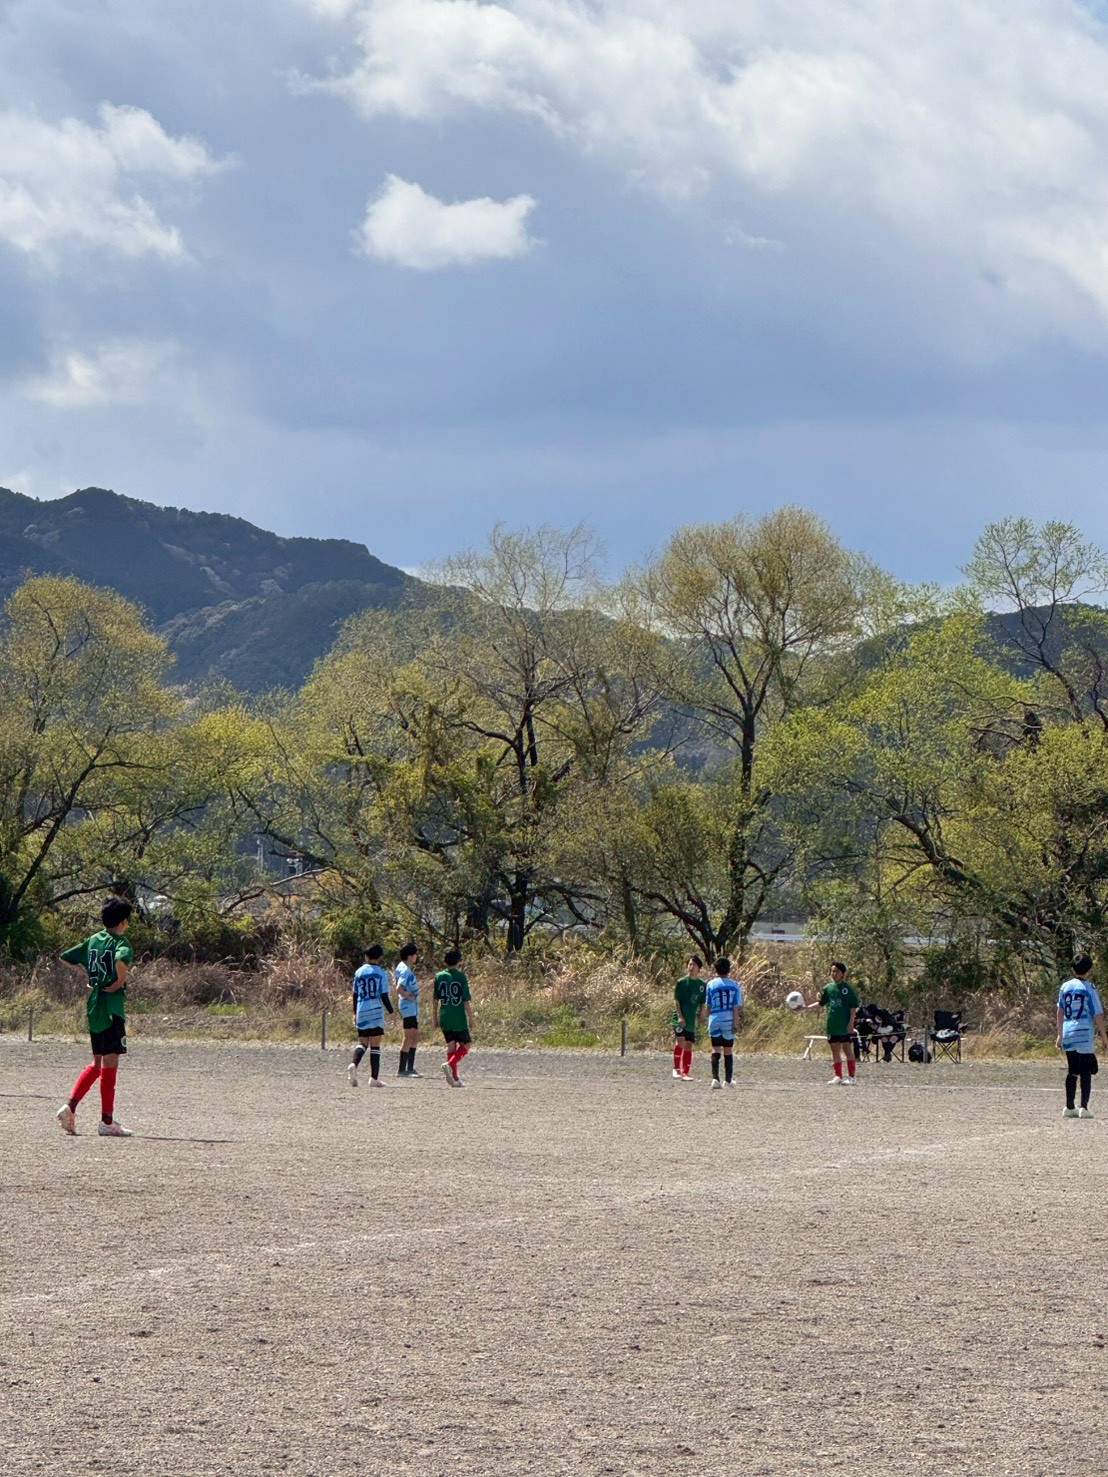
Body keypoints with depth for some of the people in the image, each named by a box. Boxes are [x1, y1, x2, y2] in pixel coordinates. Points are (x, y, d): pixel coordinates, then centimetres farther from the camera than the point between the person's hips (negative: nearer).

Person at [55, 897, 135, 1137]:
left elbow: (65, 958, 18)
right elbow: (120, 960, -33)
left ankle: (69, 1106, 4)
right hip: (112, 1007, -7)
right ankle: (107, 1121, -3)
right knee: (110, 1062, -4)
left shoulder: (93, 940, 11)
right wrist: (120, 982, -16)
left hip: (93, 1006, 7)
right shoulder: (120, 942, -10)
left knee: (97, 1063, 17)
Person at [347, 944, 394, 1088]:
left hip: (361, 1013, 3)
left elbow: (355, 995, 10)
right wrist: (391, 1011, 6)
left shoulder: (359, 972, 6)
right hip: (376, 1012, -3)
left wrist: (355, 1014, 19)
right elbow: (384, 996, -7)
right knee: (375, 1044, 1)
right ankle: (374, 1078, 0)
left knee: (362, 1042, 12)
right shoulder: (381, 974, -5)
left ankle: (354, 1064, -17)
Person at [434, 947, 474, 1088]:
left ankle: (455, 1078, 7)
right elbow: (466, 1002, -9)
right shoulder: (461, 977, -8)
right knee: (465, 1045, 11)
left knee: (451, 1046, 10)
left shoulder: (439, 976, 3)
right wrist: (471, 1021, -3)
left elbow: (435, 1000, 7)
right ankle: (450, 1064, -14)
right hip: (459, 1018, -4)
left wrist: (436, 1019, 16)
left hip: (444, 1018, 4)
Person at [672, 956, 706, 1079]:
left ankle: (684, 1073, 11)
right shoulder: (681, 982, -2)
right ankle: (676, 1068, -12)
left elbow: (702, 1003, 14)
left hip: (692, 1019, 4)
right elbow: (676, 1000, -4)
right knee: (680, 1040, -21)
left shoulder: (702, 985, 8)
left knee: (689, 1045, 5)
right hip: (680, 1018, -4)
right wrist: (680, 1016, -14)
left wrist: (700, 1016, 2)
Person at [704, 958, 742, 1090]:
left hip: (714, 1021, 0)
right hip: (729, 1021, 0)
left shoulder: (710, 985, -1)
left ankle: (715, 1078, -9)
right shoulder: (735, 985, -1)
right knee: (728, 1050, 10)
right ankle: (729, 1080, 14)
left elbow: (708, 1006, 4)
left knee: (715, 1050, 3)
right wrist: (736, 1022, -1)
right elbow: (736, 1007, -4)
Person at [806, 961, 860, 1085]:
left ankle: (851, 1077, 2)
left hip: (845, 1026, -5)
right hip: (832, 1025, 5)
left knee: (847, 1049, -2)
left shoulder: (847, 987, -5)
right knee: (835, 1049, 7)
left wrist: (851, 1023, -11)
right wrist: (806, 1008, 7)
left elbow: (854, 1006, -5)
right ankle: (838, 1076, 11)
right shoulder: (828, 988, 8)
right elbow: (821, 1004, 17)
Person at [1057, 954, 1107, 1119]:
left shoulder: (1065, 987, 7)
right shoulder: (1089, 988, -8)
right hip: (1085, 1036, -5)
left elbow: (1060, 1012, 14)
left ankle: (1069, 1107, 20)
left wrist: (1060, 1034, 22)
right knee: (1086, 1072, -2)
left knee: (1072, 1072, 15)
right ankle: (1084, 1107, -11)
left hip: (1068, 1035, 5)